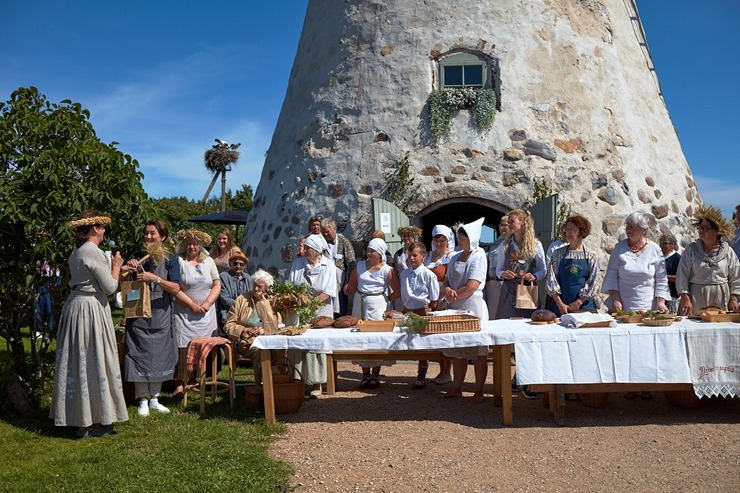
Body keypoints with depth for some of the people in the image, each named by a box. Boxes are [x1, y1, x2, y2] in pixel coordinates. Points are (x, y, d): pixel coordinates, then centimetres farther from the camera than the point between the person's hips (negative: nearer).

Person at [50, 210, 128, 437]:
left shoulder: (76, 253, 12)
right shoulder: (94, 252, -16)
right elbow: (110, 287, -15)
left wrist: (117, 270, 18)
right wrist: (116, 266, 0)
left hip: (75, 307, 9)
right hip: (91, 310, -9)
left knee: (77, 361, 12)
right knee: (93, 362, -1)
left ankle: (78, 418, 21)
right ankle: (94, 421, 6)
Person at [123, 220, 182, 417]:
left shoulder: (170, 259, 0)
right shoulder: (137, 258, 4)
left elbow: (175, 289, -10)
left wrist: (154, 278, -21)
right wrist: (127, 269, -15)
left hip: (161, 316, 0)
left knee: (159, 356, 8)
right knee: (139, 355, 1)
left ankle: (154, 398, 22)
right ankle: (142, 400, 13)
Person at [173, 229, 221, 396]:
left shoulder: (209, 261, 10)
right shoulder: (179, 262, -4)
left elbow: (217, 285, 7)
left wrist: (207, 303, -7)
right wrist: (193, 305, -13)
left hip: (206, 314, 4)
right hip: (185, 314, -4)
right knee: (183, 347, -7)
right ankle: (180, 383, -2)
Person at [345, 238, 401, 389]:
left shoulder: (387, 270, -7)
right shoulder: (360, 265, 4)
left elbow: (397, 292, -6)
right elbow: (351, 285, 14)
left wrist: (385, 299, 2)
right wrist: (359, 296, 9)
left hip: (377, 305, -4)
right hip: (360, 304, 4)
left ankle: (375, 375, 10)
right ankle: (365, 375, 15)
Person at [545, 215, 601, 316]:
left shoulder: (591, 255, 4)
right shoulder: (558, 254, 5)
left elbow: (594, 281, -1)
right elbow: (550, 279, 0)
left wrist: (579, 302, -9)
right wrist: (560, 303, -9)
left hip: (584, 306, 0)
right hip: (560, 305, 0)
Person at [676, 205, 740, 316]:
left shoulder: (727, 252, 5)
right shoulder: (691, 249, 0)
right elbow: (682, 276, -3)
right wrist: (685, 299, -10)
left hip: (721, 300, 2)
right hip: (696, 297, -1)